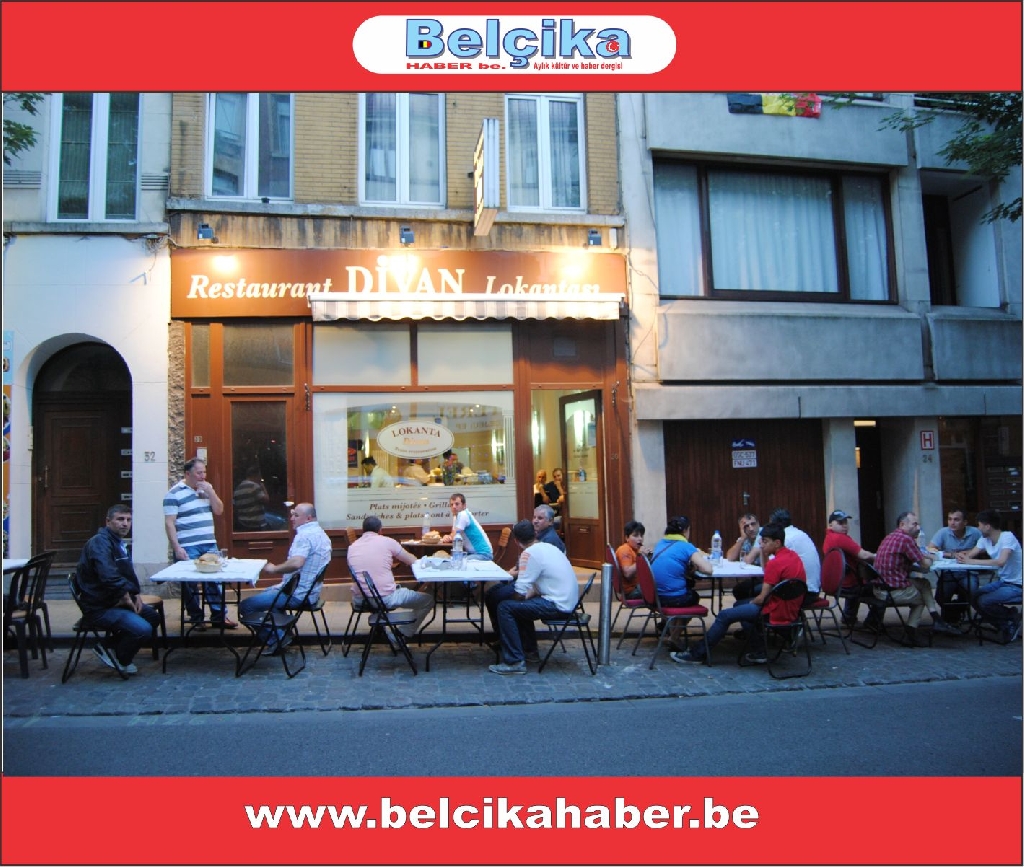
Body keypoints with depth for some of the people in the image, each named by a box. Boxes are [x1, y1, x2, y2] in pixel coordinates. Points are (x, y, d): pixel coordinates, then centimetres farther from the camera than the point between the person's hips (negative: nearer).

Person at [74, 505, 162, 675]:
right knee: (143, 629, -24)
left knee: (153, 616, 20)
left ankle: (112, 648, 21)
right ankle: (120, 659, 5)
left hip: (114, 601, 11)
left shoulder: (119, 543, 13)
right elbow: (108, 576, -34)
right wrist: (125, 594, -17)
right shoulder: (100, 542, -20)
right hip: (99, 607, -11)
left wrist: (135, 594, 0)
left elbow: (128, 573, 19)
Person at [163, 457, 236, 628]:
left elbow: (219, 511, 9)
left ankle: (219, 616, 13)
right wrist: (176, 548, -16)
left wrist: (210, 491, -5)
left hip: (210, 545, 6)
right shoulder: (174, 494, -7)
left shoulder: (206, 489, 13)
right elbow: (169, 523, -10)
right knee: (190, 584, 4)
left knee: (215, 580, 5)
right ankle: (196, 618, 16)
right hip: (187, 549, -5)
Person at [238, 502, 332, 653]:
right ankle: (281, 634, 22)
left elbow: (296, 563, -36)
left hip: (297, 594, -11)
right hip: (310, 591, 11)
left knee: (246, 606, -9)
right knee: (264, 593, 33)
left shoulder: (305, 535, -21)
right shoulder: (320, 533, 12)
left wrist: (273, 569, -22)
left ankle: (275, 640, 0)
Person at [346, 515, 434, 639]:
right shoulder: (387, 541, -3)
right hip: (387, 598, -5)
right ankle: (402, 635, 8)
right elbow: (412, 561, 8)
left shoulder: (352, 547, 7)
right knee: (428, 600, 12)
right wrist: (395, 559, 29)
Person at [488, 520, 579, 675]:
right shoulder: (547, 547, 13)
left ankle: (515, 662, -10)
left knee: (505, 608, -10)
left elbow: (520, 592, -14)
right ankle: (530, 648, 34)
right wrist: (526, 596, 11)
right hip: (568, 600, 10)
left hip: (557, 605, -10)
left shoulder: (530, 553, -15)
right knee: (520, 604, 28)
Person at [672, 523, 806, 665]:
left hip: (777, 611, -10)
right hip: (790, 607, 10)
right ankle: (758, 651, 22)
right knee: (739, 605, 25)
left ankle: (698, 653, 5)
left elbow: (762, 598, -19)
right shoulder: (793, 555, 7)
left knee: (725, 615, -4)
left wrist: (751, 603, 2)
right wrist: (765, 556, 5)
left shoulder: (776, 562, -22)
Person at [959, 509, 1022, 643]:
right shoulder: (985, 539, 1)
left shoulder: (1007, 537, -23)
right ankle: (1008, 626, 11)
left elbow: (1001, 562, -37)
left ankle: (1012, 618, 5)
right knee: (973, 597, -3)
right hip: (1002, 581, 8)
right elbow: (970, 555, 3)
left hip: (1017, 585, -8)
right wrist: (961, 556, -22)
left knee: (983, 601, -23)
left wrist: (972, 561, -32)